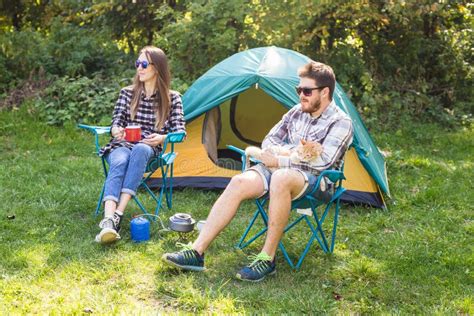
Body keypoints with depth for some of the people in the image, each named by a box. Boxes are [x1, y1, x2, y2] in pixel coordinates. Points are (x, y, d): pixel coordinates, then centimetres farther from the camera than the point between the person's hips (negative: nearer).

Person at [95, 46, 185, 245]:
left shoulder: (172, 98, 9)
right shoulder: (127, 93, 13)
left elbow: (179, 131, 1)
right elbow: (116, 123, 6)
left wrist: (161, 138, -21)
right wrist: (117, 130, -20)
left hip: (148, 149, -1)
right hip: (122, 145, 1)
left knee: (139, 151, -40)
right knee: (119, 162, -37)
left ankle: (117, 216, -47)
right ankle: (108, 221, -57)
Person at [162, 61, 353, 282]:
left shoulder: (341, 123, -7)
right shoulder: (297, 112, 13)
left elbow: (322, 162, -20)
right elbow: (269, 140, 17)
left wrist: (279, 161, -15)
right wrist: (293, 156, -5)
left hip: (315, 180, -6)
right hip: (280, 171, 6)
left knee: (280, 179, -40)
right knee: (239, 182, -23)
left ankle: (267, 259, -30)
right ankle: (196, 251, -26)